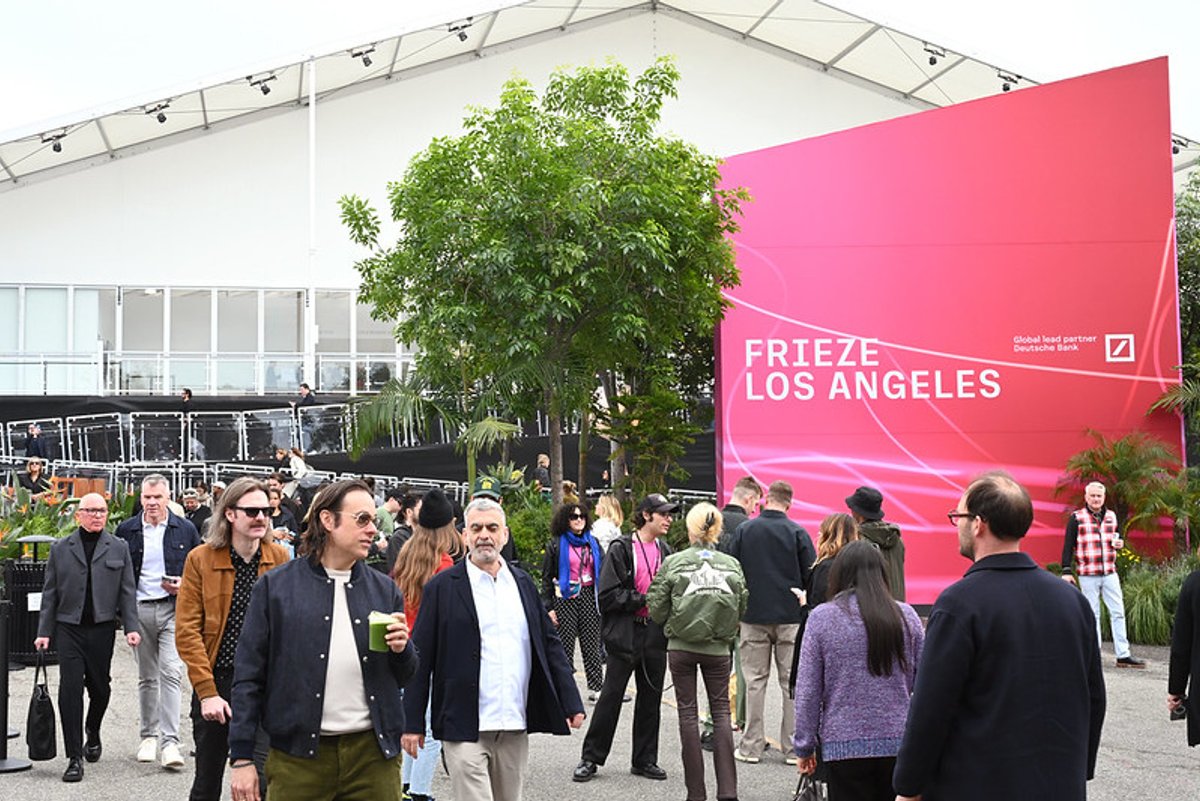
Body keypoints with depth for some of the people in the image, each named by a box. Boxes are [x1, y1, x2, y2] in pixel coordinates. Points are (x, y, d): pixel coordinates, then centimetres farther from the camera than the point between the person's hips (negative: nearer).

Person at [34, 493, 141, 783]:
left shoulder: (119, 549, 7)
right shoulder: (60, 549, 7)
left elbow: (126, 592, 5)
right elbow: (50, 593, 8)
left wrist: (131, 627, -5)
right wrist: (44, 631, 3)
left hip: (102, 628, 1)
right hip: (69, 628, -1)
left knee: (100, 688, 8)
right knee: (70, 689, -8)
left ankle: (92, 733, 38)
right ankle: (75, 757, -4)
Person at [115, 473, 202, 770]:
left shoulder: (185, 530, 3)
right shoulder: (126, 530, 5)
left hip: (173, 609, -2)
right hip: (139, 610, 2)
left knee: (171, 672, -13)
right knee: (146, 676, 11)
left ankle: (170, 742, -14)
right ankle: (149, 736, 23)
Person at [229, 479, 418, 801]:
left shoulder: (385, 590, 10)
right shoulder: (275, 586, 1)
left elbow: (403, 678, 15)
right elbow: (248, 675, 0)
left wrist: (401, 650, -8)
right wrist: (242, 759, -4)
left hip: (373, 755, 3)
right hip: (298, 758, -2)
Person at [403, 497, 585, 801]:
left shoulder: (523, 583, 12)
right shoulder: (442, 587, -2)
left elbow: (549, 644, 14)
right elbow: (420, 658, -2)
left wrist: (571, 703, 8)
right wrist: (413, 722, -5)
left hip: (515, 729, 5)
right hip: (465, 730, -5)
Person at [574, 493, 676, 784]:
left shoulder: (665, 551, 12)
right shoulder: (621, 549, -7)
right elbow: (608, 595, -13)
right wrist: (644, 599, -16)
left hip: (655, 636, 5)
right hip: (625, 635, -5)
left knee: (651, 698, 10)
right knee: (611, 696, 0)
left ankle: (645, 759, 20)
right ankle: (591, 758, 10)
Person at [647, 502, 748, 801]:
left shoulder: (673, 563, -6)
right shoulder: (732, 565, -2)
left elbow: (657, 610, -4)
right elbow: (741, 609, 2)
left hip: (681, 647, -1)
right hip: (718, 648, 1)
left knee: (688, 714, 7)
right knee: (721, 712, 9)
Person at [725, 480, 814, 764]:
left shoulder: (744, 530, -1)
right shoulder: (798, 533, -4)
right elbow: (811, 576, -2)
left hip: (753, 616, 1)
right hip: (790, 616, -1)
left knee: (755, 680, 7)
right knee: (792, 681, 6)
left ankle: (751, 746, 7)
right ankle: (793, 747, 8)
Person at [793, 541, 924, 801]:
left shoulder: (821, 618, -4)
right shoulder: (906, 616, 3)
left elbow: (808, 691, -3)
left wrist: (804, 747, 5)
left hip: (844, 746, -2)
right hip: (899, 741, 2)